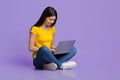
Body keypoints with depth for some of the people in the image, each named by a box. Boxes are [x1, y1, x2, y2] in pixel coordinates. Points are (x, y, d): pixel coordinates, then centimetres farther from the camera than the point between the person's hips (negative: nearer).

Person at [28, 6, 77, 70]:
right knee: (44, 48, -40)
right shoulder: (35, 29, -8)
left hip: (49, 56, 6)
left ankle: (49, 65, -29)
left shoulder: (52, 29, 10)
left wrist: (54, 48, -7)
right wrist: (48, 50, -19)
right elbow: (31, 48, -11)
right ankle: (60, 65, -22)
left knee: (73, 49, -12)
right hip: (39, 59, -6)